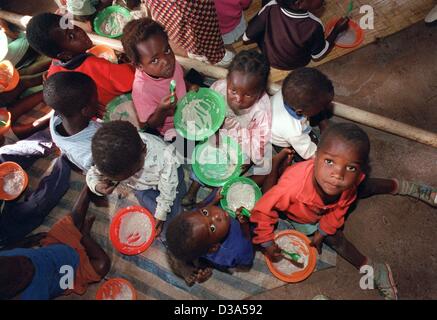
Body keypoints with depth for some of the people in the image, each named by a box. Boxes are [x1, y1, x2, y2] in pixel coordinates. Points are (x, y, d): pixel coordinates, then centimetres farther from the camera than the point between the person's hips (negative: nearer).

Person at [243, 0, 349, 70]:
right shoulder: (314, 26, -35)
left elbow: (246, 37, -17)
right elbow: (318, 55, -14)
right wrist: (337, 30, -3)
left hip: (267, 57, 1)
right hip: (296, 66, 0)